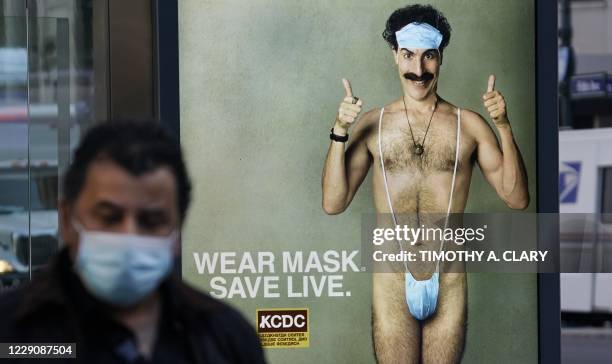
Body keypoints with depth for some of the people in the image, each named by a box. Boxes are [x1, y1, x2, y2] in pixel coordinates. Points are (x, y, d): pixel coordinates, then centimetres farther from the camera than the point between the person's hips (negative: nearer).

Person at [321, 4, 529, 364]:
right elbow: (333, 203, 1)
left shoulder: (468, 125, 3)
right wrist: (340, 132, -9)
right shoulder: (373, 124, 4)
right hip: (392, 280, 0)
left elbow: (517, 198, 0)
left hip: (448, 281, 0)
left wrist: (504, 127, -11)